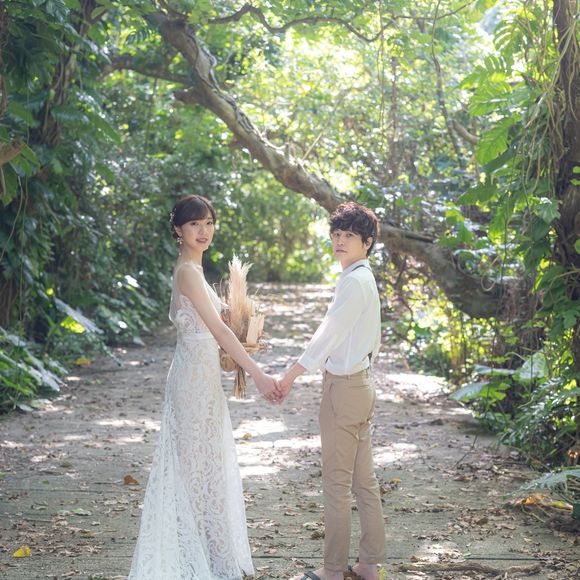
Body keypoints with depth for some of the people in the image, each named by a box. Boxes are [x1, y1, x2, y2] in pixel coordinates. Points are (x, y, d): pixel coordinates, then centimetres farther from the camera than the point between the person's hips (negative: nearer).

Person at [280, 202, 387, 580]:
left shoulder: (354, 282, -17)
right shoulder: (365, 279, 13)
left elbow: (329, 334, -17)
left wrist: (292, 375, -12)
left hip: (344, 389, -10)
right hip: (360, 383, 10)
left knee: (337, 484, -2)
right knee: (364, 480, 12)